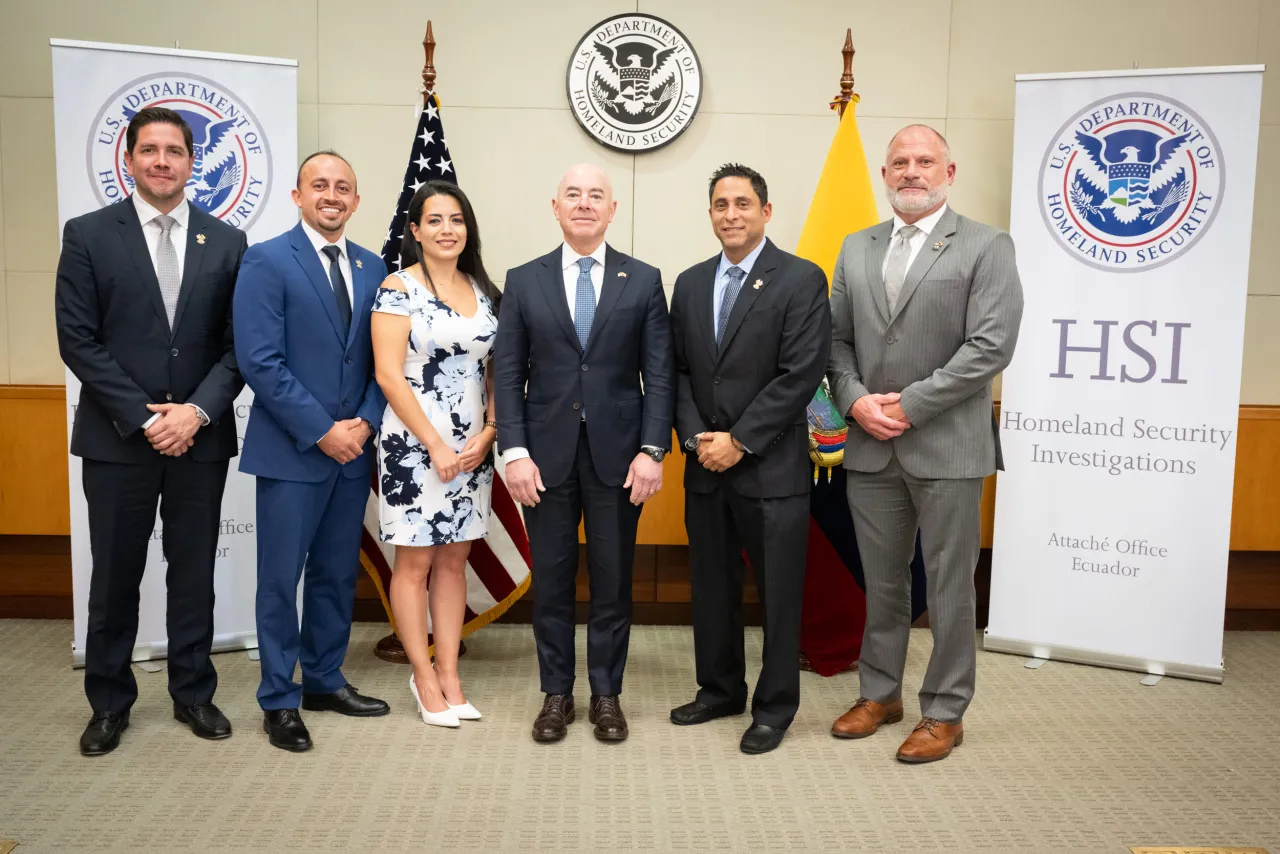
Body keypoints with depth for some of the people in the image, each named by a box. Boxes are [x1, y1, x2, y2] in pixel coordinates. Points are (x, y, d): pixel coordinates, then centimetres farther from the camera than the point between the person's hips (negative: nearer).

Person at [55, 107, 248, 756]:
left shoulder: (226, 242, 5)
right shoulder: (88, 235, 0)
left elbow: (239, 344, 2)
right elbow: (78, 341, -5)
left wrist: (198, 411, -11)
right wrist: (144, 417, -11)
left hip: (200, 435, 1)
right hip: (117, 437, -1)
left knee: (194, 574, 10)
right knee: (115, 577, 9)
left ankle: (194, 694, 25)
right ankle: (110, 703, 26)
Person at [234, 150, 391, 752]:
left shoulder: (372, 268, 10)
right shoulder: (267, 262, -7)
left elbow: (380, 360, 10)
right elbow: (260, 362, -14)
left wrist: (365, 422, -6)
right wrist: (321, 431, -16)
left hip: (353, 447, 5)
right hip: (291, 451, -5)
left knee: (338, 574, 14)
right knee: (281, 578, 4)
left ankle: (324, 681, 29)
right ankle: (279, 701, 17)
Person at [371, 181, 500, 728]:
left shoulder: (484, 291, 8)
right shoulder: (398, 289, -6)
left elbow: (497, 371, 9)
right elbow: (389, 375, -11)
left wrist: (485, 436, -4)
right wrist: (436, 446, -13)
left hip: (474, 450, 5)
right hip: (415, 446, -4)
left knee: (454, 561, 10)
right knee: (415, 561, 4)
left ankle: (449, 674, 19)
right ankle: (423, 676, 18)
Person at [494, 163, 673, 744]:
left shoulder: (644, 280, 4)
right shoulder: (523, 281, 5)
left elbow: (658, 374, 0)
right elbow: (507, 374, 2)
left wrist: (652, 450, -8)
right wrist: (514, 452, -6)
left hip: (617, 455, 0)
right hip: (546, 454, 1)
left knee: (613, 581, 8)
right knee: (551, 581, 9)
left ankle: (606, 695, 23)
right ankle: (556, 694, 23)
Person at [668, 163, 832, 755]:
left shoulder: (802, 279, -6)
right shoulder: (690, 283, 11)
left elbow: (801, 374, -13)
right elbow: (679, 371, 9)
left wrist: (738, 441, -15)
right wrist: (696, 437, -6)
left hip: (771, 468, -5)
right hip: (705, 466, 5)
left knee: (778, 591, 5)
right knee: (712, 586, 15)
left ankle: (775, 706, 21)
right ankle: (719, 690, 32)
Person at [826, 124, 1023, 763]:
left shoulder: (986, 247, -3)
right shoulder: (856, 249, 12)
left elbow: (991, 347, -12)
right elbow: (837, 339, 11)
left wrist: (909, 405, -15)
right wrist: (856, 400, -7)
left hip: (946, 446, -4)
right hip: (871, 447, 4)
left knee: (949, 587, 6)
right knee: (882, 582, 16)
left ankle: (944, 712, 20)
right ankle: (879, 693, 31)